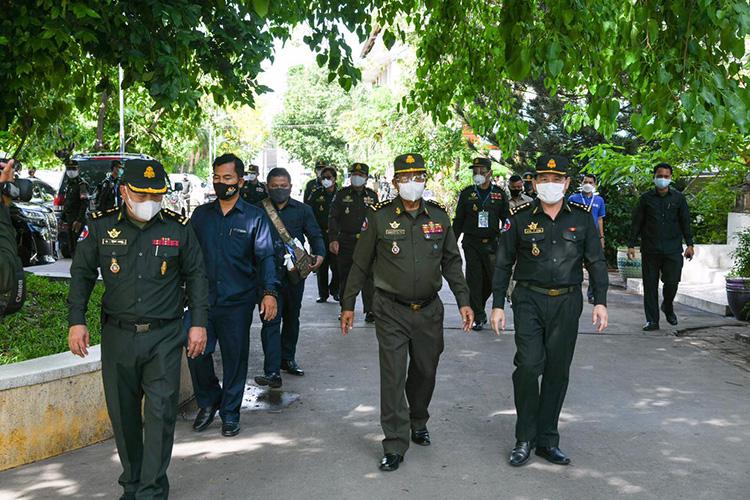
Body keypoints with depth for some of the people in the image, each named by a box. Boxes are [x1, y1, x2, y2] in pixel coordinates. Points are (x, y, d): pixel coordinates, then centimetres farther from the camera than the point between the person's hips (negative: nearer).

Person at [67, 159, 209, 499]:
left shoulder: (178, 228, -1)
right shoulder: (101, 227, 0)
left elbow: (196, 275, 7)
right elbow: (82, 273, 9)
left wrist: (199, 323, 2)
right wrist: (76, 321, 3)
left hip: (165, 336, -1)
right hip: (117, 334, 2)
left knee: (160, 414, -3)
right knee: (123, 414, 11)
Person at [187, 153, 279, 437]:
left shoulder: (254, 217, 2)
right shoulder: (201, 215, 10)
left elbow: (266, 257, -3)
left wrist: (269, 291, -17)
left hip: (238, 303, -2)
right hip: (203, 299, 2)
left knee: (235, 358, 5)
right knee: (196, 353, -1)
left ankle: (230, 414, 21)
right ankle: (208, 401, 24)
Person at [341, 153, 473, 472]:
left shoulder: (439, 216, 3)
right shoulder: (379, 216, -5)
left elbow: (451, 261, 10)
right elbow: (361, 263, 1)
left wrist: (463, 300, 5)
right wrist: (348, 304, 3)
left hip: (429, 310, 3)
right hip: (391, 311, -3)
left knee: (425, 371, 15)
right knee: (393, 376, -4)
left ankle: (418, 422, 41)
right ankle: (395, 446, 4)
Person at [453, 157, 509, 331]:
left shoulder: (499, 194, 6)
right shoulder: (466, 194, 5)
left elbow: (506, 219, 9)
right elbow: (458, 221, 9)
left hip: (492, 243, 1)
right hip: (471, 244, -1)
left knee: (492, 280, 4)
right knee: (474, 280, -2)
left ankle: (478, 306, 29)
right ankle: (478, 316, 6)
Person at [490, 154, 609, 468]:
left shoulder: (582, 216, 5)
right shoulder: (520, 218, 1)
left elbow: (596, 261, 9)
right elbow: (503, 264, 5)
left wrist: (600, 301, 0)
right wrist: (497, 305, 1)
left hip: (567, 303, 2)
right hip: (529, 300, -2)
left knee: (557, 371, 6)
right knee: (528, 365, -11)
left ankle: (547, 440, 17)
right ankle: (524, 439, 4)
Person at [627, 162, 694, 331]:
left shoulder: (678, 198, 8)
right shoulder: (646, 198, 6)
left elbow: (685, 222, 11)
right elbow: (637, 222, 8)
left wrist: (689, 244, 4)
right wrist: (631, 244, 3)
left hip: (673, 249, 0)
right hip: (650, 250, 0)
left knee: (672, 282, -5)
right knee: (650, 285, 2)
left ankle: (668, 307, 26)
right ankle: (652, 320, 11)